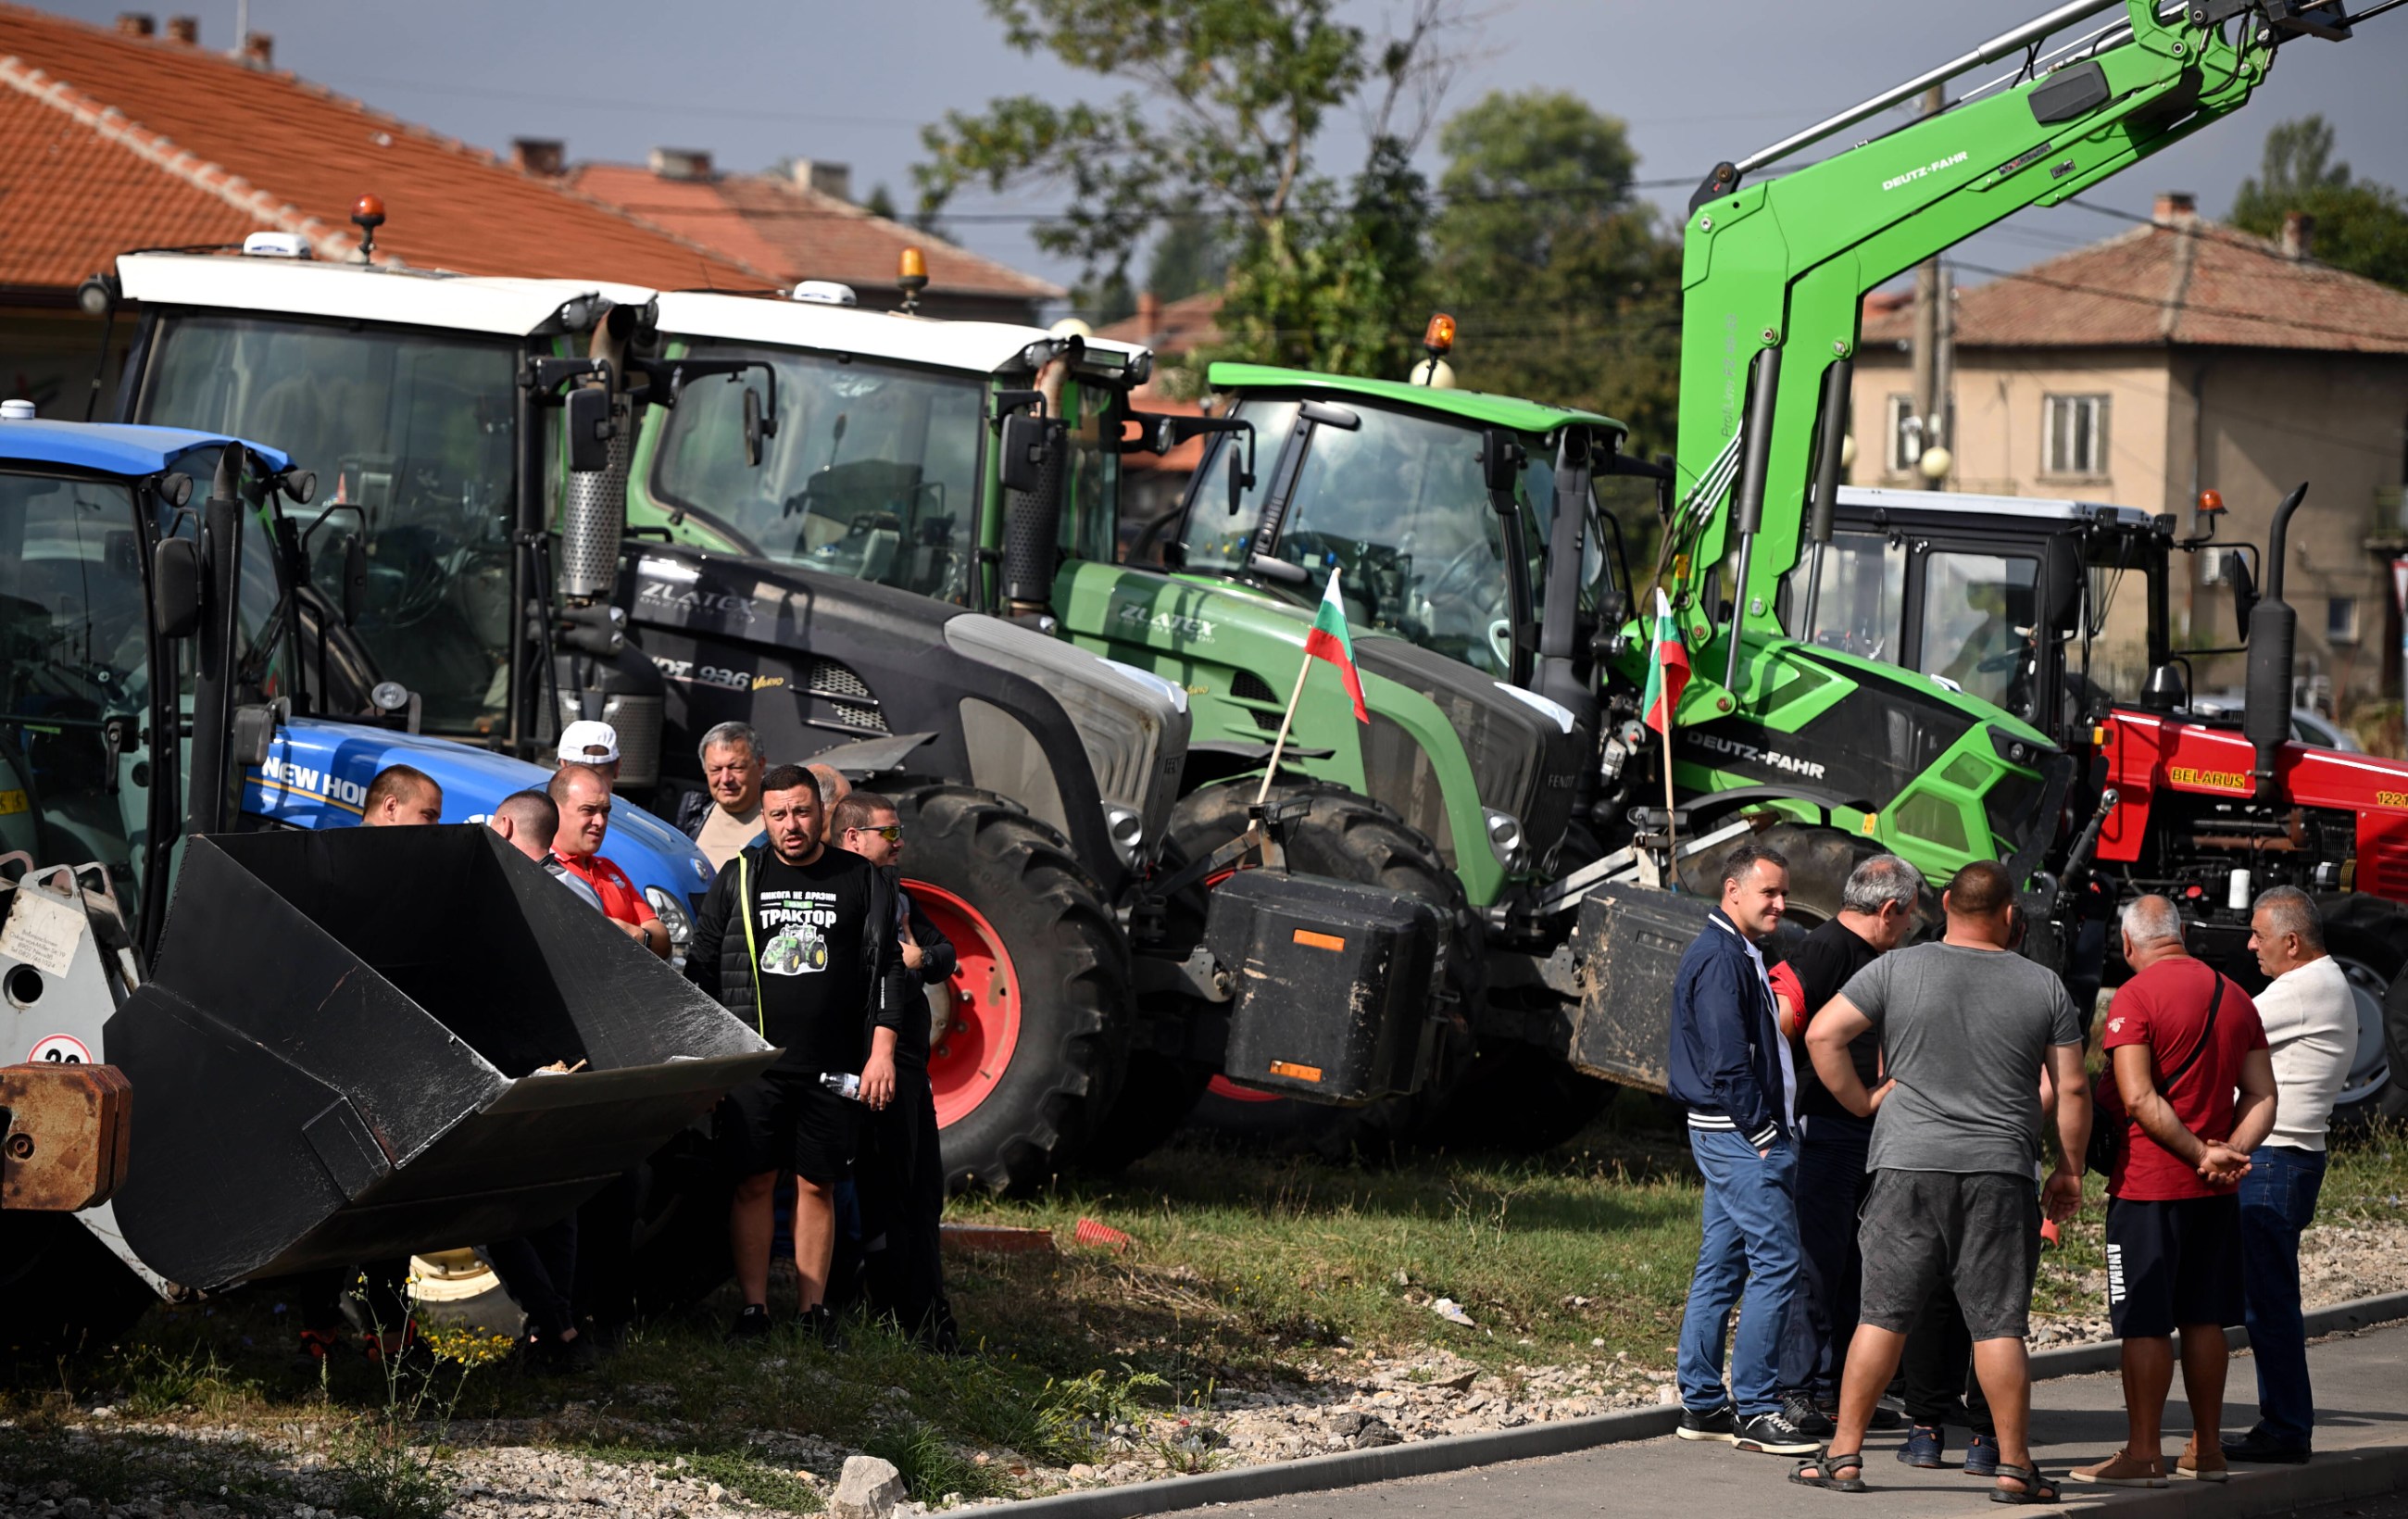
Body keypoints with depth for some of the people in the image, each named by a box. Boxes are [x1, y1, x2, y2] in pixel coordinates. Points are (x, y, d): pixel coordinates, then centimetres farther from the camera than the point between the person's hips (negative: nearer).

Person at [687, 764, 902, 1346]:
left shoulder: (862, 881, 6)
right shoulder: (738, 879, 7)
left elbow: (885, 967, 6)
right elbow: (702, 967, 10)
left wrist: (881, 1052, -3)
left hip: (832, 1069, 0)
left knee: (818, 1185, 4)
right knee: (753, 1183, -1)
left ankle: (815, 1309, 10)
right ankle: (753, 1308, 5)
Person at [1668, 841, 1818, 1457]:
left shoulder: (1739, 954, 19)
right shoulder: (1721, 958, -14)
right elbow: (1727, 1060, -20)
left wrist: (1771, 1129, 18)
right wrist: (1762, 1132, -18)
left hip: (1732, 1135, 11)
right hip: (1740, 1135, -11)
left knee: (1721, 1267, 12)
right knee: (1776, 1263, -12)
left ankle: (1701, 1404, 15)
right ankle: (1754, 1410, -12)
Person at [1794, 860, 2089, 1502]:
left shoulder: (1897, 970, 1)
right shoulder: (2044, 987, 4)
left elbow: (1822, 1034, -4)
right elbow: (2072, 1089, 5)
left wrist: (1862, 1102, 6)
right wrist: (2070, 1170, 15)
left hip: (1909, 1165, 0)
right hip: (2000, 1173, 0)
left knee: (1882, 1316, 4)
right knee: (1999, 1324, 2)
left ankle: (1845, 1453, 6)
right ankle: (2015, 1465, 3)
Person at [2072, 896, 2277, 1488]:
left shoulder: (2134, 997, -11)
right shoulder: (2235, 998, 10)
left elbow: (2140, 1100, -19)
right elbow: (2262, 1096, 7)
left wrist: (2202, 1156, -15)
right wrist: (2231, 1154, -6)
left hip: (2149, 1183, -6)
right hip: (2215, 1194, 6)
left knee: (2144, 1323, -2)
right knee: (2203, 1318, 13)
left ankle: (2143, 1454, -1)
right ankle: (2207, 1449, 17)